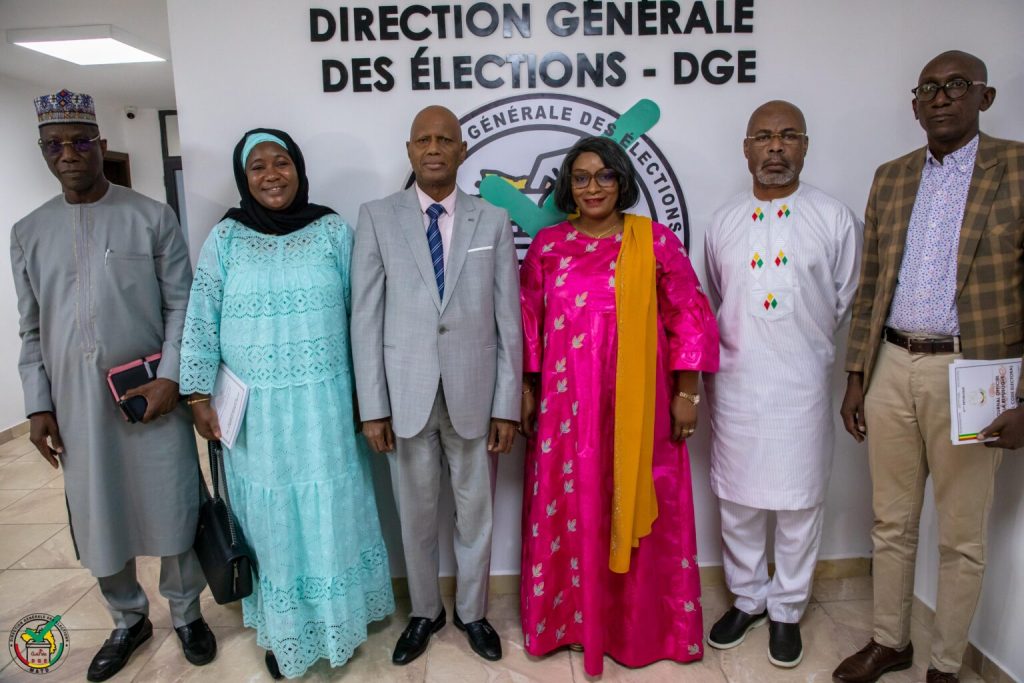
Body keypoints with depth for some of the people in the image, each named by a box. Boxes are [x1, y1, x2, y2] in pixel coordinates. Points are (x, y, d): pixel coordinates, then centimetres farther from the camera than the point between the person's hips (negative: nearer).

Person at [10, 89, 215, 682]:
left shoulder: (152, 217, -1)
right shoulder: (29, 232, 8)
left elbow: (180, 305, -3)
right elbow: (32, 329, 10)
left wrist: (171, 376, -14)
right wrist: (38, 405, 4)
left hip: (153, 395, -3)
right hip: (75, 404, 3)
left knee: (171, 511, 6)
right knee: (98, 518, 12)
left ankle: (186, 612, 28)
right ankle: (129, 619, 34)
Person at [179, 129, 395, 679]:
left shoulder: (333, 231, 0)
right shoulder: (225, 237, 0)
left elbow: (358, 312, 3)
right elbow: (201, 321, 2)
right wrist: (198, 395, -2)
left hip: (324, 404, 0)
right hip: (256, 409, 0)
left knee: (330, 512, 10)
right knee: (271, 520, 11)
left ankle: (337, 619, 32)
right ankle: (283, 630, 29)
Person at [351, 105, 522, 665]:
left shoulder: (493, 221, 2)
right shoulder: (377, 217, 1)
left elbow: (509, 320, 0)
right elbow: (366, 317, -1)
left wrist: (507, 405, -3)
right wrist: (372, 405, -5)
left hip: (474, 393, 0)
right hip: (406, 394, 0)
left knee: (475, 514, 14)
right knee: (416, 515, 15)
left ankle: (472, 613, 37)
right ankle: (424, 612, 38)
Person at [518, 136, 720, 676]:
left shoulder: (656, 241, 0)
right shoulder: (547, 245, 4)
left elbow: (691, 319, 0)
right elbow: (529, 323, 7)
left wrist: (687, 393, -3)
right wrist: (526, 391, 6)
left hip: (637, 405, -1)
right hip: (566, 406, 1)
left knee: (642, 515, 10)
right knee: (567, 514, 10)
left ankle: (643, 625, 32)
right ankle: (568, 618, 33)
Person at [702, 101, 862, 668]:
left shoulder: (835, 218, 0)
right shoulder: (723, 221, 6)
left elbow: (845, 304, 6)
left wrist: (805, 345, 8)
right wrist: (743, 346, 11)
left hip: (801, 385, -2)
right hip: (735, 382, 2)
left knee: (798, 503, 9)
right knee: (737, 499, 12)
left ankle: (786, 611, 29)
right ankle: (747, 599, 33)